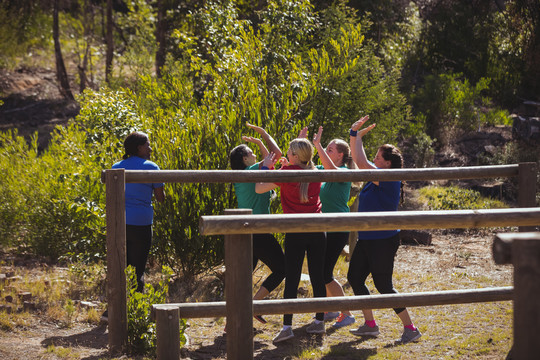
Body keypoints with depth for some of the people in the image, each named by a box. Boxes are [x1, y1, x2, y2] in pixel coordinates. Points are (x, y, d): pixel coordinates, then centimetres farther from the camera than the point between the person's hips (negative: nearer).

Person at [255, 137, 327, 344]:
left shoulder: (288, 172, -8)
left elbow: (259, 188, -5)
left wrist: (266, 166, 7)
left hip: (295, 232, -4)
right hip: (317, 230, 4)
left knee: (291, 278, -3)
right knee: (317, 276, 11)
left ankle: (287, 326, -8)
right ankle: (319, 322, 18)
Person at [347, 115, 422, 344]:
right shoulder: (377, 179, 9)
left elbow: (361, 163, -24)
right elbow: (359, 162, 23)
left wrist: (358, 137, -17)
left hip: (383, 241, -10)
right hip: (367, 239, 10)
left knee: (383, 286, -5)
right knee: (354, 278, 11)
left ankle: (410, 328, 4)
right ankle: (370, 325, 21)